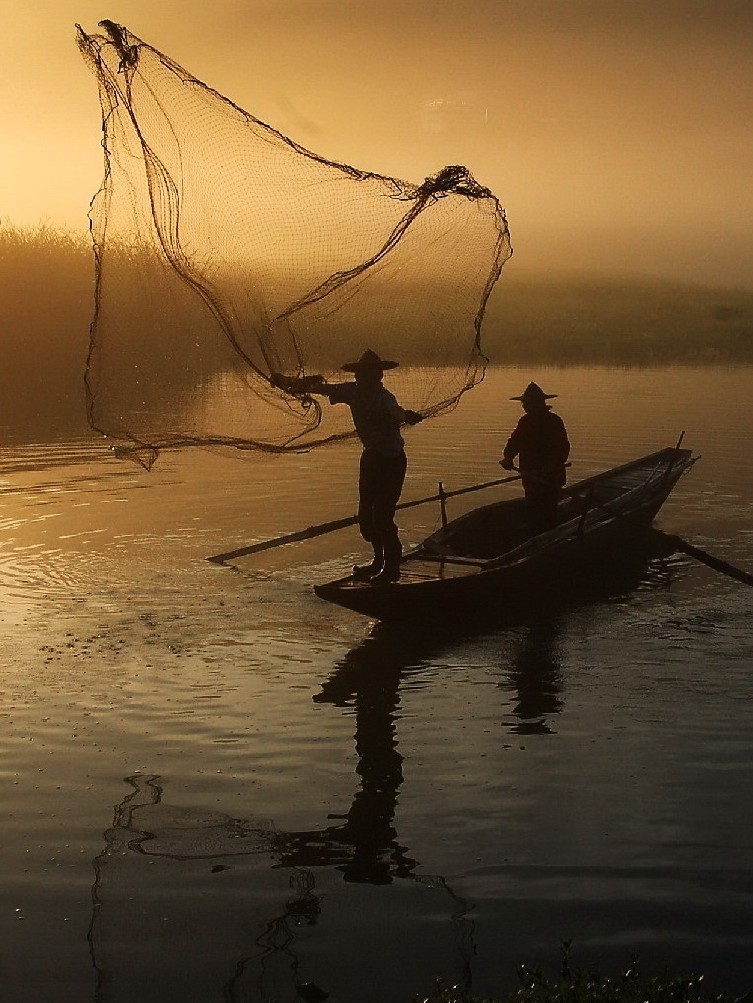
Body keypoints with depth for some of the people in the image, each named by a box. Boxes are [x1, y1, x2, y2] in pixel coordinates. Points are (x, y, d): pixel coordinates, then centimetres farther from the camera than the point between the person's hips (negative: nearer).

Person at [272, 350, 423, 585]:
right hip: (371, 456, 7)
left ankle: (392, 566, 6)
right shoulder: (352, 391, -7)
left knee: (382, 515, -10)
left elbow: (395, 412, -49)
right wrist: (291, 382, 0)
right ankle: (379, 560, 30)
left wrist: (406, 417, -71)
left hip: (392, 460, -7)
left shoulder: (383, 397, -26)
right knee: (366, 515, 12)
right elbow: (321, 387, 5)